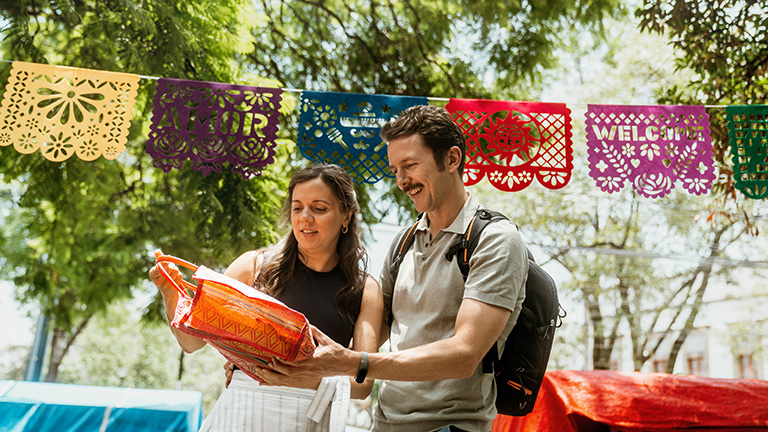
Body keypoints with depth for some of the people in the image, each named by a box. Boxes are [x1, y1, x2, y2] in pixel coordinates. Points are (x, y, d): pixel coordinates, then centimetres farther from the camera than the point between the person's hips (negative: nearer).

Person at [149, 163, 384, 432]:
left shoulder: (366, 291, 3)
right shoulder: (255, 265, 2)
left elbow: (362, 384, -5)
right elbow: (193, 341, 3)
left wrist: (308, 380, -24)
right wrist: (172, 296, -16)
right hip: (242, 410, 0)